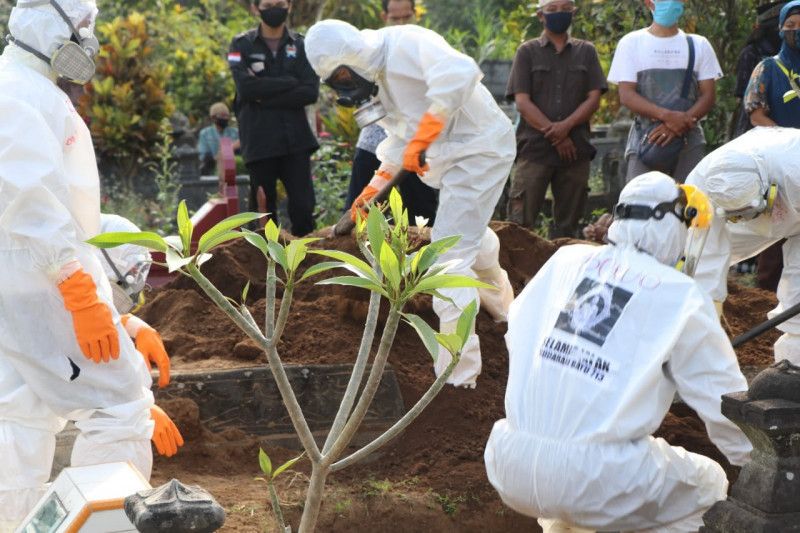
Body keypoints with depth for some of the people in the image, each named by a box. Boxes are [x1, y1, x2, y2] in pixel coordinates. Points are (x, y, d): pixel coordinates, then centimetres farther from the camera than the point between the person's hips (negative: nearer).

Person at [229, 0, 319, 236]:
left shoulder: (301, 45, 8)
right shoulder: (242, 45, 4)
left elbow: (310, 92, -5)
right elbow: (246, 87, -12)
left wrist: (266, 98, -10)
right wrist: (289, 82, -9)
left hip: (296, 138, 1)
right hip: (259, 140, -1)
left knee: (303, 206, -4)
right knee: (263, 208, 4)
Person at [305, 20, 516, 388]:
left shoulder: (406, 44, -23)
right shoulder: (379, 76, 8)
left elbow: (460, 72, -42)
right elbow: (400, 141, 17)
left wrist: (421, 139, -41)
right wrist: (372, 189, 13)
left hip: (479, 150, -10)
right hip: (457, 155, 10)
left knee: (450, 257, -11)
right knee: (471, 237, 30)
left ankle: (457, 375, -5)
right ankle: (500, 306, 58)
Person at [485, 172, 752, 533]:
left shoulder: (565, 259, 10)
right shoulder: (681, 297, 1)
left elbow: (518, 336, 16)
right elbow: (723, 398, 7)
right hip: (592, 481, -4)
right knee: (708, 485, 20)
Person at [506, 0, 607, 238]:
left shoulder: (586, 51, 12)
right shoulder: (528, 51, 6)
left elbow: (593, 99, 4)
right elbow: (522, 102, -2)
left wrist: (566, 126, -12)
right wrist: (553, 133, -10)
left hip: (575, 149, 2)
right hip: (534, 148, -2)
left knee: (567, 226, 5)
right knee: (520, 222, -8)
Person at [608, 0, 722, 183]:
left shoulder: (698, 45, 13)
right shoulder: (631, 43, 7)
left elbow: (708, 96, 6)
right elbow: (626, 96, -3)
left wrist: (682, 123, -14)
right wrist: (667, 116, -19)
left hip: (690, 142, 2)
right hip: (645, 141, -2)